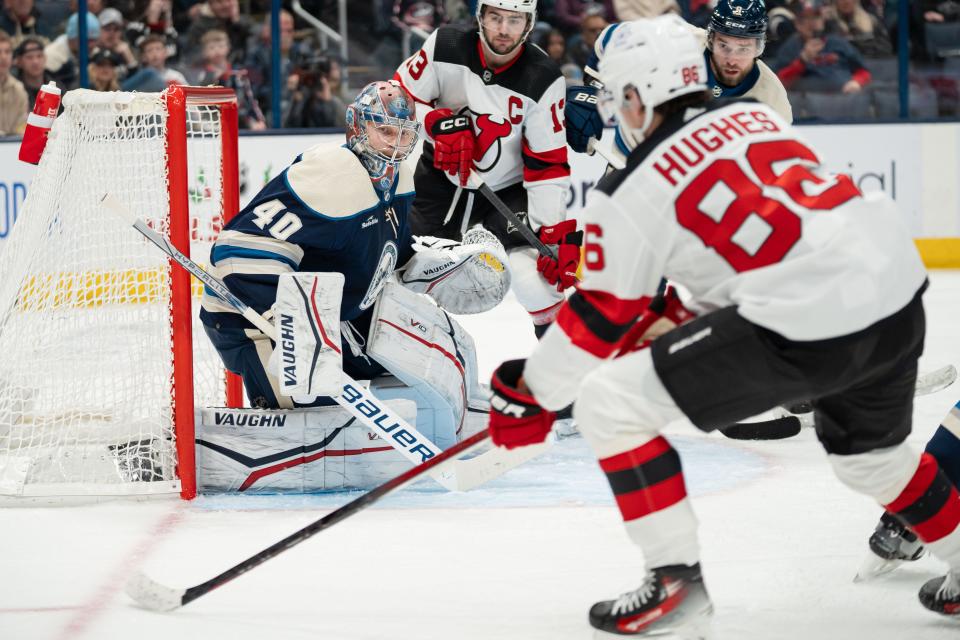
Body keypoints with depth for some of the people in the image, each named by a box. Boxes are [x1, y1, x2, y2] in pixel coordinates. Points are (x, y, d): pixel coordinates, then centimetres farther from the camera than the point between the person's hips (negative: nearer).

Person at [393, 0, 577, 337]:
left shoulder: (543, 79, -21)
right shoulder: (445, 46, -16)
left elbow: (547, 165, -19)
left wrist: (557, 234, -27)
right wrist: (440, 123, -27)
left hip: (508, 191, -2)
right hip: (441, 180, 2)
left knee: (536, 273, -22)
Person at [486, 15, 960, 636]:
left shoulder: (632, 190, 1)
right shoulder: (757, 116, 20)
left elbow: (600, 317, 6)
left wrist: (529, 394, 20)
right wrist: (684, 316, 36)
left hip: (804, 325, -8)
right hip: (899, 295, 8)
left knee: (609, 403, 2)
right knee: (868, 451, 36)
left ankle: (675, 583, 4)